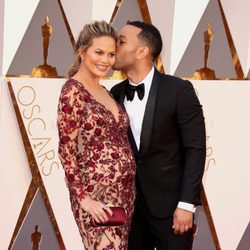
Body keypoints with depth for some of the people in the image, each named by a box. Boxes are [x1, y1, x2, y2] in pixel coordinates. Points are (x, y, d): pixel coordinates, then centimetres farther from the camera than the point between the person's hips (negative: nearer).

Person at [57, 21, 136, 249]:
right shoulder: (73, 90, -11)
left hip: (124, 190, 8)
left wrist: (128, 190, 13)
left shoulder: (105, 91, 14)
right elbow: (67, 148, -13)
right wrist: (83, 197, -17)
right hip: (96, 191, -8)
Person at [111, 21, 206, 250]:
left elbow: (195, 148, -11)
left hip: (169, 203, -4)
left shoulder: (178, 90, -10)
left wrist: (187, 203, -14)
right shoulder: (116, 94, 4)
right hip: (130, 202, 4)